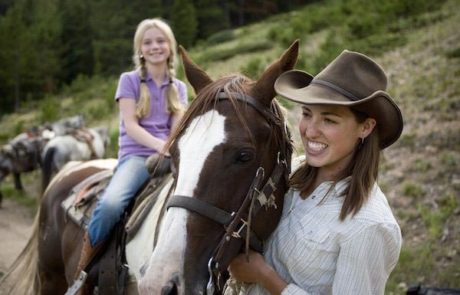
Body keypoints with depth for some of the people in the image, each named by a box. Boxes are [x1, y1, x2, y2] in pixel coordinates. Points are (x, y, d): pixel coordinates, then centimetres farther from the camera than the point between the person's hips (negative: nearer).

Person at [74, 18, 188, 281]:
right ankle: (82, 272, -17)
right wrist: (160, 145, -23)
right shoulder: (129, 81, 7)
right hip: (136, 155, -3)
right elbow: (130, 126, -5)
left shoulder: (179, 87, 17)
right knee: (110, 204, -34)